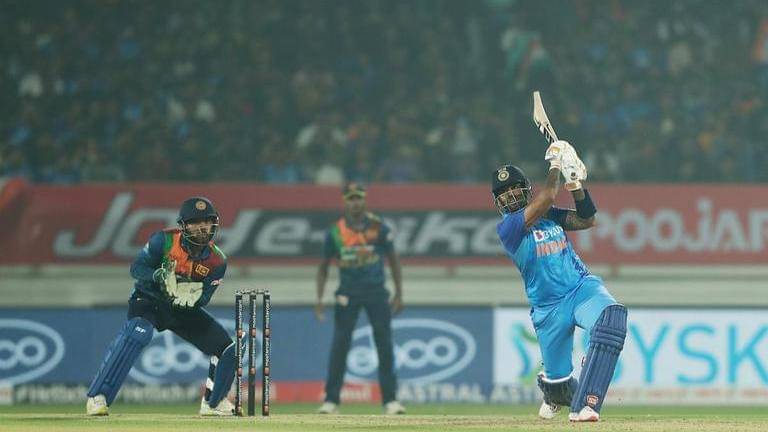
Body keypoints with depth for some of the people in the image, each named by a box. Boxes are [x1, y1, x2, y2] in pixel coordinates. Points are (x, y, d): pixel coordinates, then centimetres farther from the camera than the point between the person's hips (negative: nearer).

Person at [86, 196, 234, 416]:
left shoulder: (217, 261, -11)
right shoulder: (164, 240, -19)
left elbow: (202, 300, -11)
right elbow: (137, 268, -15)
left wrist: (193, 297, -35)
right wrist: (160, 277, -35)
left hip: (185, 308, 4)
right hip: (149, 299, -4)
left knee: (226, 348, -3)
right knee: (137, 332, -36)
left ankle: (213, 403, 22)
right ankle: (97, 398, -36)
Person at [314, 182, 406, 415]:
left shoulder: (378, 227, -2)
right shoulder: (335, 232, 0)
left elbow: (393, 260, 6)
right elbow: (324, 266, 8)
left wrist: (399, 295, 2)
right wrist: (319, 298, -1)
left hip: (376, 291, 0)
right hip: (347, 293, 0)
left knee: (385, 344, -3)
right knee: (339, 345, -5)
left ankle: (390, 400, 0)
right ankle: (331, 400, -1)